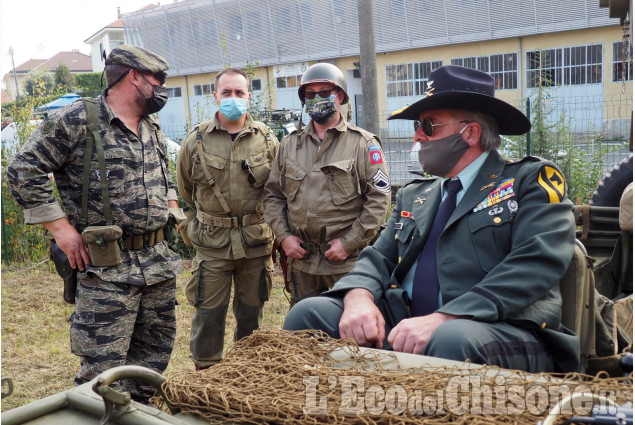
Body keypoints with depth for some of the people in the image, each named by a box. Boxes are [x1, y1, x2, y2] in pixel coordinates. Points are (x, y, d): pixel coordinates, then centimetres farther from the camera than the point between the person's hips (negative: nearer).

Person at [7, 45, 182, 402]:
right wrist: (63, 229, -13)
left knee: (155, 353, 16)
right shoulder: (78, 120, -9)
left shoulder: (153, 129, 14)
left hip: (160, 263, 7)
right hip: (107, 268, -7)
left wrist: (171, 211, 15)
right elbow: (24, 171, -10)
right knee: (103, 371, -5)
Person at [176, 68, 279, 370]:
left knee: (251, 313, 12)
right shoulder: (196, 141, -1)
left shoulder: (267, 140, 2)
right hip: (211, 243, -1)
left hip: (256, 242, 1)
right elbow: (186, 191, 13)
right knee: (208, 314, 3)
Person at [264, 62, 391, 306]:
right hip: (300, 260, 4)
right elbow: (273, 195, 14)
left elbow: (379, 198, -7)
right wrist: (284, 236, 0)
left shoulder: (363, 144, -2)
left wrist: (349, 243, -12)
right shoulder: (290, 145, 12)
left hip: (347, 261, -4)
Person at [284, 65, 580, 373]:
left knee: (452, 340, -38)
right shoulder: (413, 196, 21)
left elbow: (536, 265, -13)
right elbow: (379, 259, 14)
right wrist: (359, 298, -11)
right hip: (408, 328, 6)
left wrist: (442, 320, -24)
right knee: (309, 312, -11)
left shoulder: (531, 180, 2)